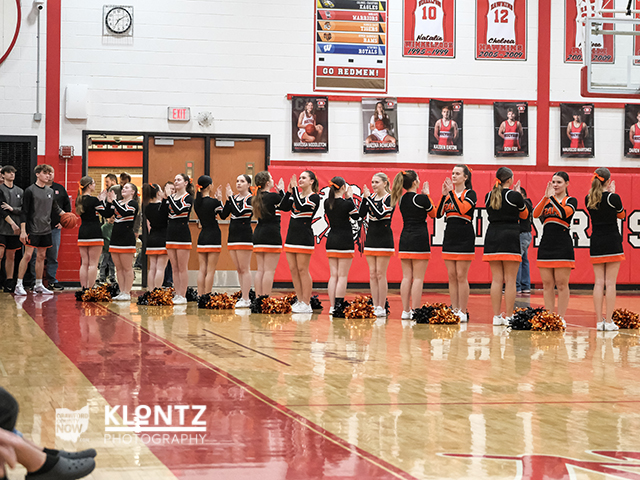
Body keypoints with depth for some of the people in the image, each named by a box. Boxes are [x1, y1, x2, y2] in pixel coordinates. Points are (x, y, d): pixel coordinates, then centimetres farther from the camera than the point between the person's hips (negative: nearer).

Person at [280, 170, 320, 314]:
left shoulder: (314, 197, -7)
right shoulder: (296, 195, 14)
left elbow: (300, 206, -24)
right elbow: (283, 207, 1)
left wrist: (295, 188, -18)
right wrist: (289, 191, -5)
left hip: (304, 236, -8)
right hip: (292, 235, 8)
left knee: (302, 270, -6)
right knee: (293, 270, 7)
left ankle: (306, 304, -2)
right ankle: (300, 301, 14)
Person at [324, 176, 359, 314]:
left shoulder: (327, 203, 2)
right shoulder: (346, 203, -13)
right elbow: (356, 216, 2)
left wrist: (346, 198, 11)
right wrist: (350, 198, 3)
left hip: (331, 240, 5)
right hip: (345, 241, -5)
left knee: (333, 275, 9)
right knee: (342, 276, -1)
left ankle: (332, 306, 7)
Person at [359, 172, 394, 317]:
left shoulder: (390, 198, -8)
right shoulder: (371, 197, 9)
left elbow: (380, 214, -21)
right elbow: (362, 214, 0)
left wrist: (368, 198, -20)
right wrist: (364, 198, -10)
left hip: (384, 239, -6)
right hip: (371, 237, 6)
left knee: (380, 274, -7)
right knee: (372, 274, 5)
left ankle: (382, 307, -3)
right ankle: (375, 306, 9)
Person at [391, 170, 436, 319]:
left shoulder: (402, 199, 7)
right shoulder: (422, 198, -10)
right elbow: (433, 214, 6)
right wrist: (427, 194, 10)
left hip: (405, 240, 6)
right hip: (420, 240, -6)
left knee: (407, 277, 8)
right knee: (418, 278, -3)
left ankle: (405, 311, 9)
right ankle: (415, 311, -5)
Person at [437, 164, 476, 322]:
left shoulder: (470, 194, -4)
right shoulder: (449, 194, 12)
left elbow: (462, 209, -21)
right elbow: (439, 214, 2)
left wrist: (452, 192, -17)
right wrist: (444, 195, -8)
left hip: (465, 239, -6)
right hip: (449, 237, 6)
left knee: (461, 276, -7)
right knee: (452, 276, 6)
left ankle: (463, 312, -3)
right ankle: (454, 310, 10)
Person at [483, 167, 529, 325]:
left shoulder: (489, 196, 8)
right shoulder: (514, 195, -6)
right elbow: (524, 214, 9)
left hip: (492, 238, 5)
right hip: (510, 239, -5)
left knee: (496, 280, 7)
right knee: (510, 281, -1)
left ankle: (496, 316, 6)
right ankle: (508, 317, -2)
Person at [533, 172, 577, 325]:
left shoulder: (571, 201, 3)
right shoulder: (547, 201, 14)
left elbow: (564, 213, -18)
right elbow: (536, 214, -3)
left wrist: (552, 197, -15)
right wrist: (545, 197, -14)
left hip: (563, 245, -5)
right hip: (546, 244, 5)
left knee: (561, 284, -4)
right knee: (547, 284, 6)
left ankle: (561, 318, 0)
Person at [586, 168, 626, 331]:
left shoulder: (588, 199, 3)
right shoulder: (613, 197, -10)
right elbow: (621, 215, 8)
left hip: (596, 244, 4)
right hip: (612, 243, -4)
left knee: (598, 282, 6)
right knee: (610, 283, -2)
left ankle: (599, 321, 5)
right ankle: (608, 321, -3)